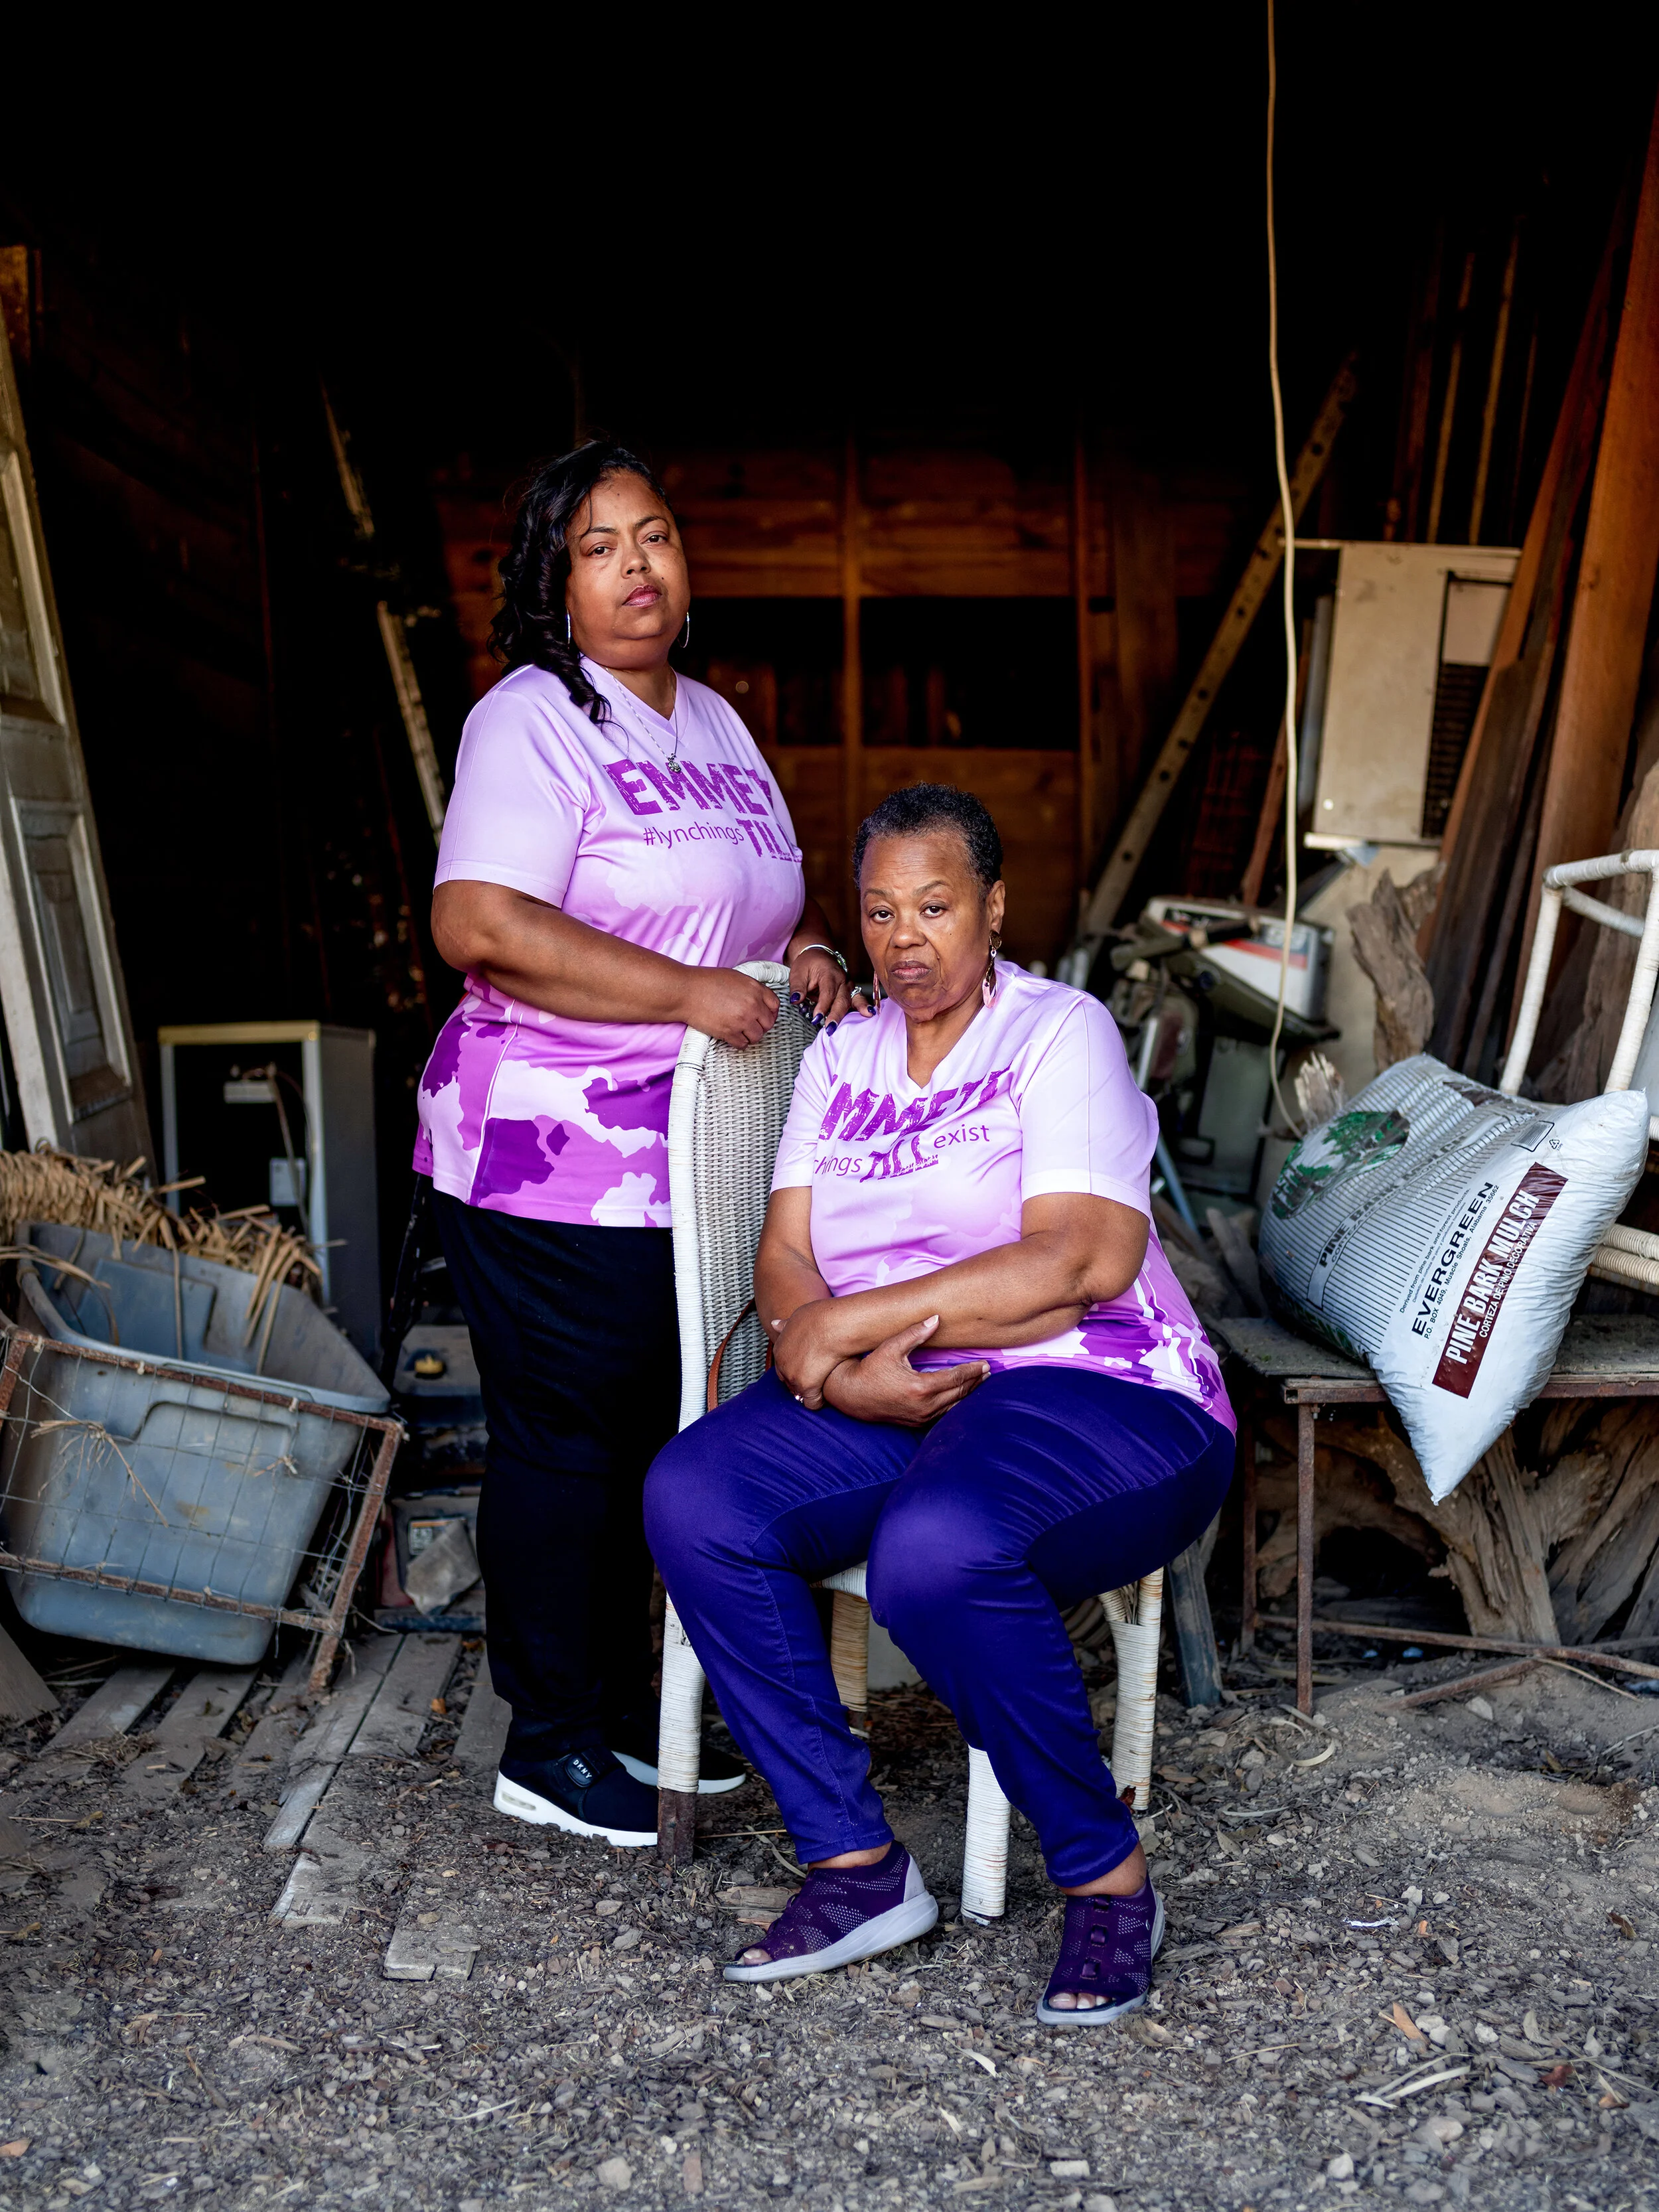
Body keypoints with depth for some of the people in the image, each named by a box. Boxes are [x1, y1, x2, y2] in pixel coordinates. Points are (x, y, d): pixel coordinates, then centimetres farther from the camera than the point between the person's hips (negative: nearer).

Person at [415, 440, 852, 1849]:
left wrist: (807, 947, 4)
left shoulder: (713, 721, 15)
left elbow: (767, 893, 27)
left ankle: (625, 1709, 34)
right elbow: (477, 925, -24)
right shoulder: (532, 720, -11)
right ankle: (549, 1747, 19)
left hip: (689, 1158, 8)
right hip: (550, 1157, -8)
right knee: (561, 1442, 2)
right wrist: (691, 992, -23)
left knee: (652, 1433, 16)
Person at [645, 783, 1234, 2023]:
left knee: (934, 1548, -36)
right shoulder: (841, 1059, 16)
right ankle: (858, 1867, -9)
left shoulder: (1062, 1030, -2)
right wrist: (845, 1374, -17)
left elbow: (1084, 1259, -16)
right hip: (886, 1404, 6)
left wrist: (851, 1321, -16)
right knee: (693, 1500, -21)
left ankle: (1109, 1874, -10)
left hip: (1103, 1401, -5)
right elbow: (784, 1259, 6)